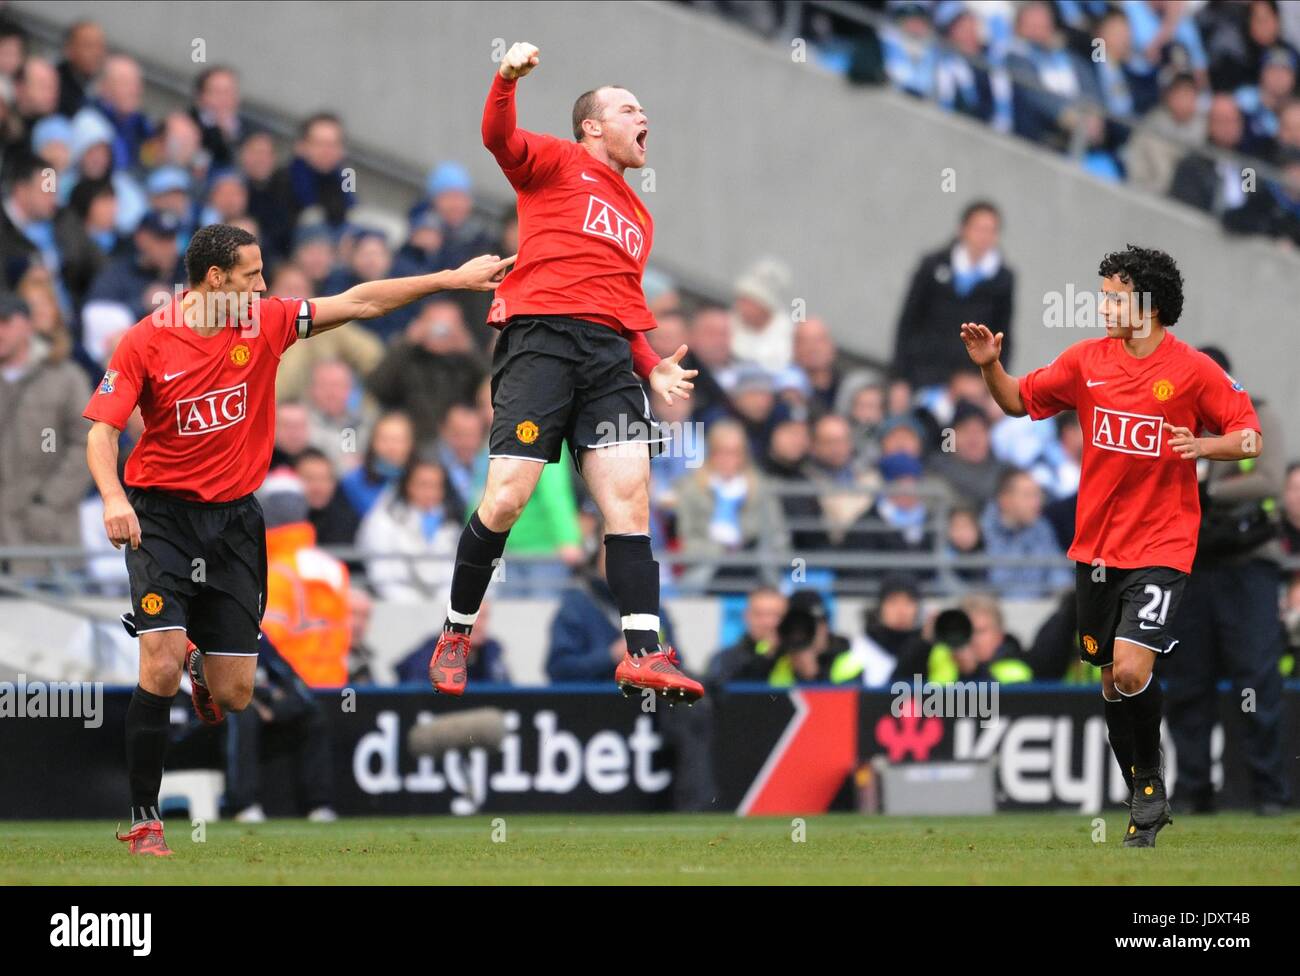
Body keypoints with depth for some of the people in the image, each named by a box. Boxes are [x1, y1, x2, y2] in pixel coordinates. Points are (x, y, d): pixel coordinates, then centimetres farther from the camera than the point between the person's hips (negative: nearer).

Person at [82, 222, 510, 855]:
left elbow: (358, 303, 6)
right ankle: (144, 820, -7)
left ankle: (203, 668, 41)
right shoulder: (146, 341, -9)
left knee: (233, 696, 2)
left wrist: (452, 279, 4)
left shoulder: (263, 323, 1)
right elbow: (102, 429, -10)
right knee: (159, 670, -19)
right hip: (162, 516, -4)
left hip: (234, 518, 4)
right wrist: (112, 495, -29)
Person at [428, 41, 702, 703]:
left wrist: (652, 369, 14)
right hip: (541, 335, -6)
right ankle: (456, 635, 6)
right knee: (507, 498, -11)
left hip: (609, 353, 6)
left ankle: (642, 654, -13)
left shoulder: (637, 218, 30)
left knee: (629, 494, -9)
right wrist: (507, 81, -27)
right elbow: (500, 139, -8)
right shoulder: (557, 164, 12)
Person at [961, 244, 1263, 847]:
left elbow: (1250, 438, -3)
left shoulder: (1194, 370, -7)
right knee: (1111, 679, 11)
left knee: (1131, 670, -19)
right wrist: (989, 367, -4)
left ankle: (1150, 781, 4)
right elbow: (1020, 402, 14)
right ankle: (1145, 802, 26)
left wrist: (1205, 446, -22)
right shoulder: (1087, 360, 4)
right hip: (1096, 545, 5)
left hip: (1160, 548, -5)